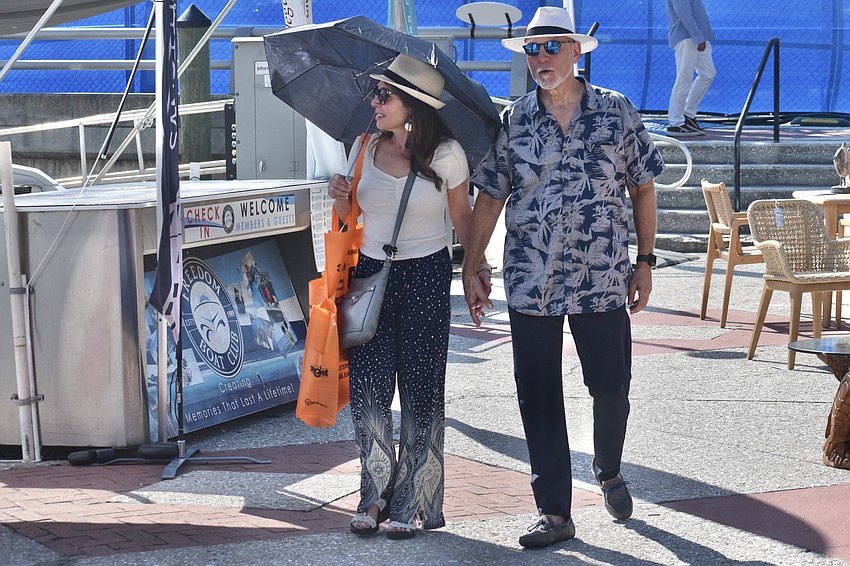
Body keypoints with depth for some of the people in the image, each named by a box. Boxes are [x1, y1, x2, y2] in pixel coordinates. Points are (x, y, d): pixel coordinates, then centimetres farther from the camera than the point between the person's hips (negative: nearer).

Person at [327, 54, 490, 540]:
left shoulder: (446, 155, -7)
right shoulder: (365, 148, 2)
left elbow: (462, 215, 6)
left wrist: (477, 266, 2)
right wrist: (340, 197, -7)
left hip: (425, 279, -3)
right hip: (371, 273, 3)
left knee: (420, 391, 1)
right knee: (368, 389, 0)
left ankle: (411, 503, 10)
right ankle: (376, 494, 13)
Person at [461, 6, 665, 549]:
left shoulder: (617, 112, 1)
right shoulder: (512, 122, 2)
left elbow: (642, 188, 7)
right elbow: (489, 198, 6)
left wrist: (645, 261, 4)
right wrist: (470, 269, 3)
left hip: (603, 280, 0)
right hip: (530, 283, 1)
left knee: (611, 387, 9)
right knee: (539, 399, 2)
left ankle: (609, 471, 39)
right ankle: (555, 513, 10)